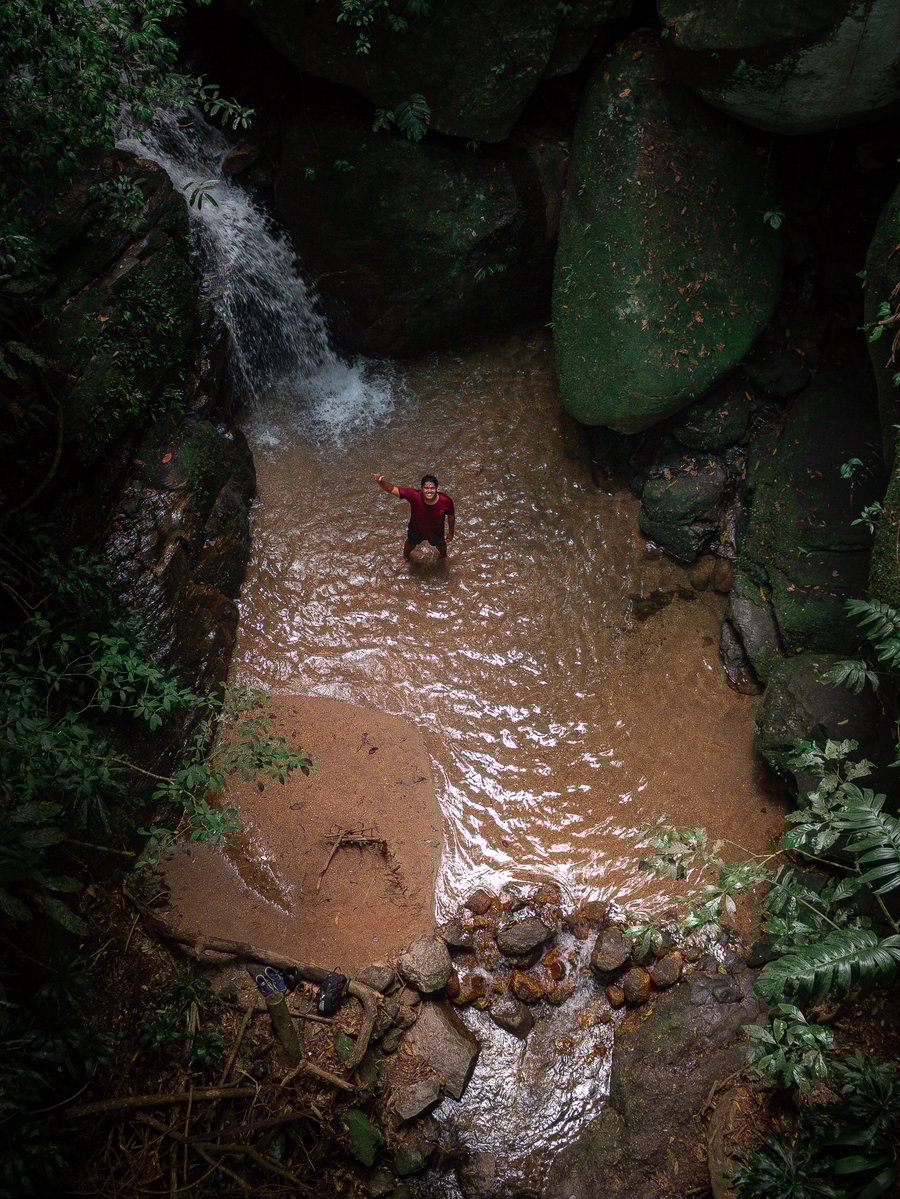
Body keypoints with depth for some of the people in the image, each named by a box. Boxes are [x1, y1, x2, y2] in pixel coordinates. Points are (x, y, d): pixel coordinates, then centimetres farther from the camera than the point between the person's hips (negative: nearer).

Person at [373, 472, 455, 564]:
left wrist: (451, 532, -1)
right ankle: (405, 556, 69)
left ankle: (444, 556, 71)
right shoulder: (414, 495, -41)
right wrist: (381, 482, -65)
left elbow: (451, 515, -16)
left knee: (440, 544, 34)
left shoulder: (446, 501, -37)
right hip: (416, 530, 0)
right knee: (411, 543, 33)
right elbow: (392, 490, -43)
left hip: (436, 532, 1)